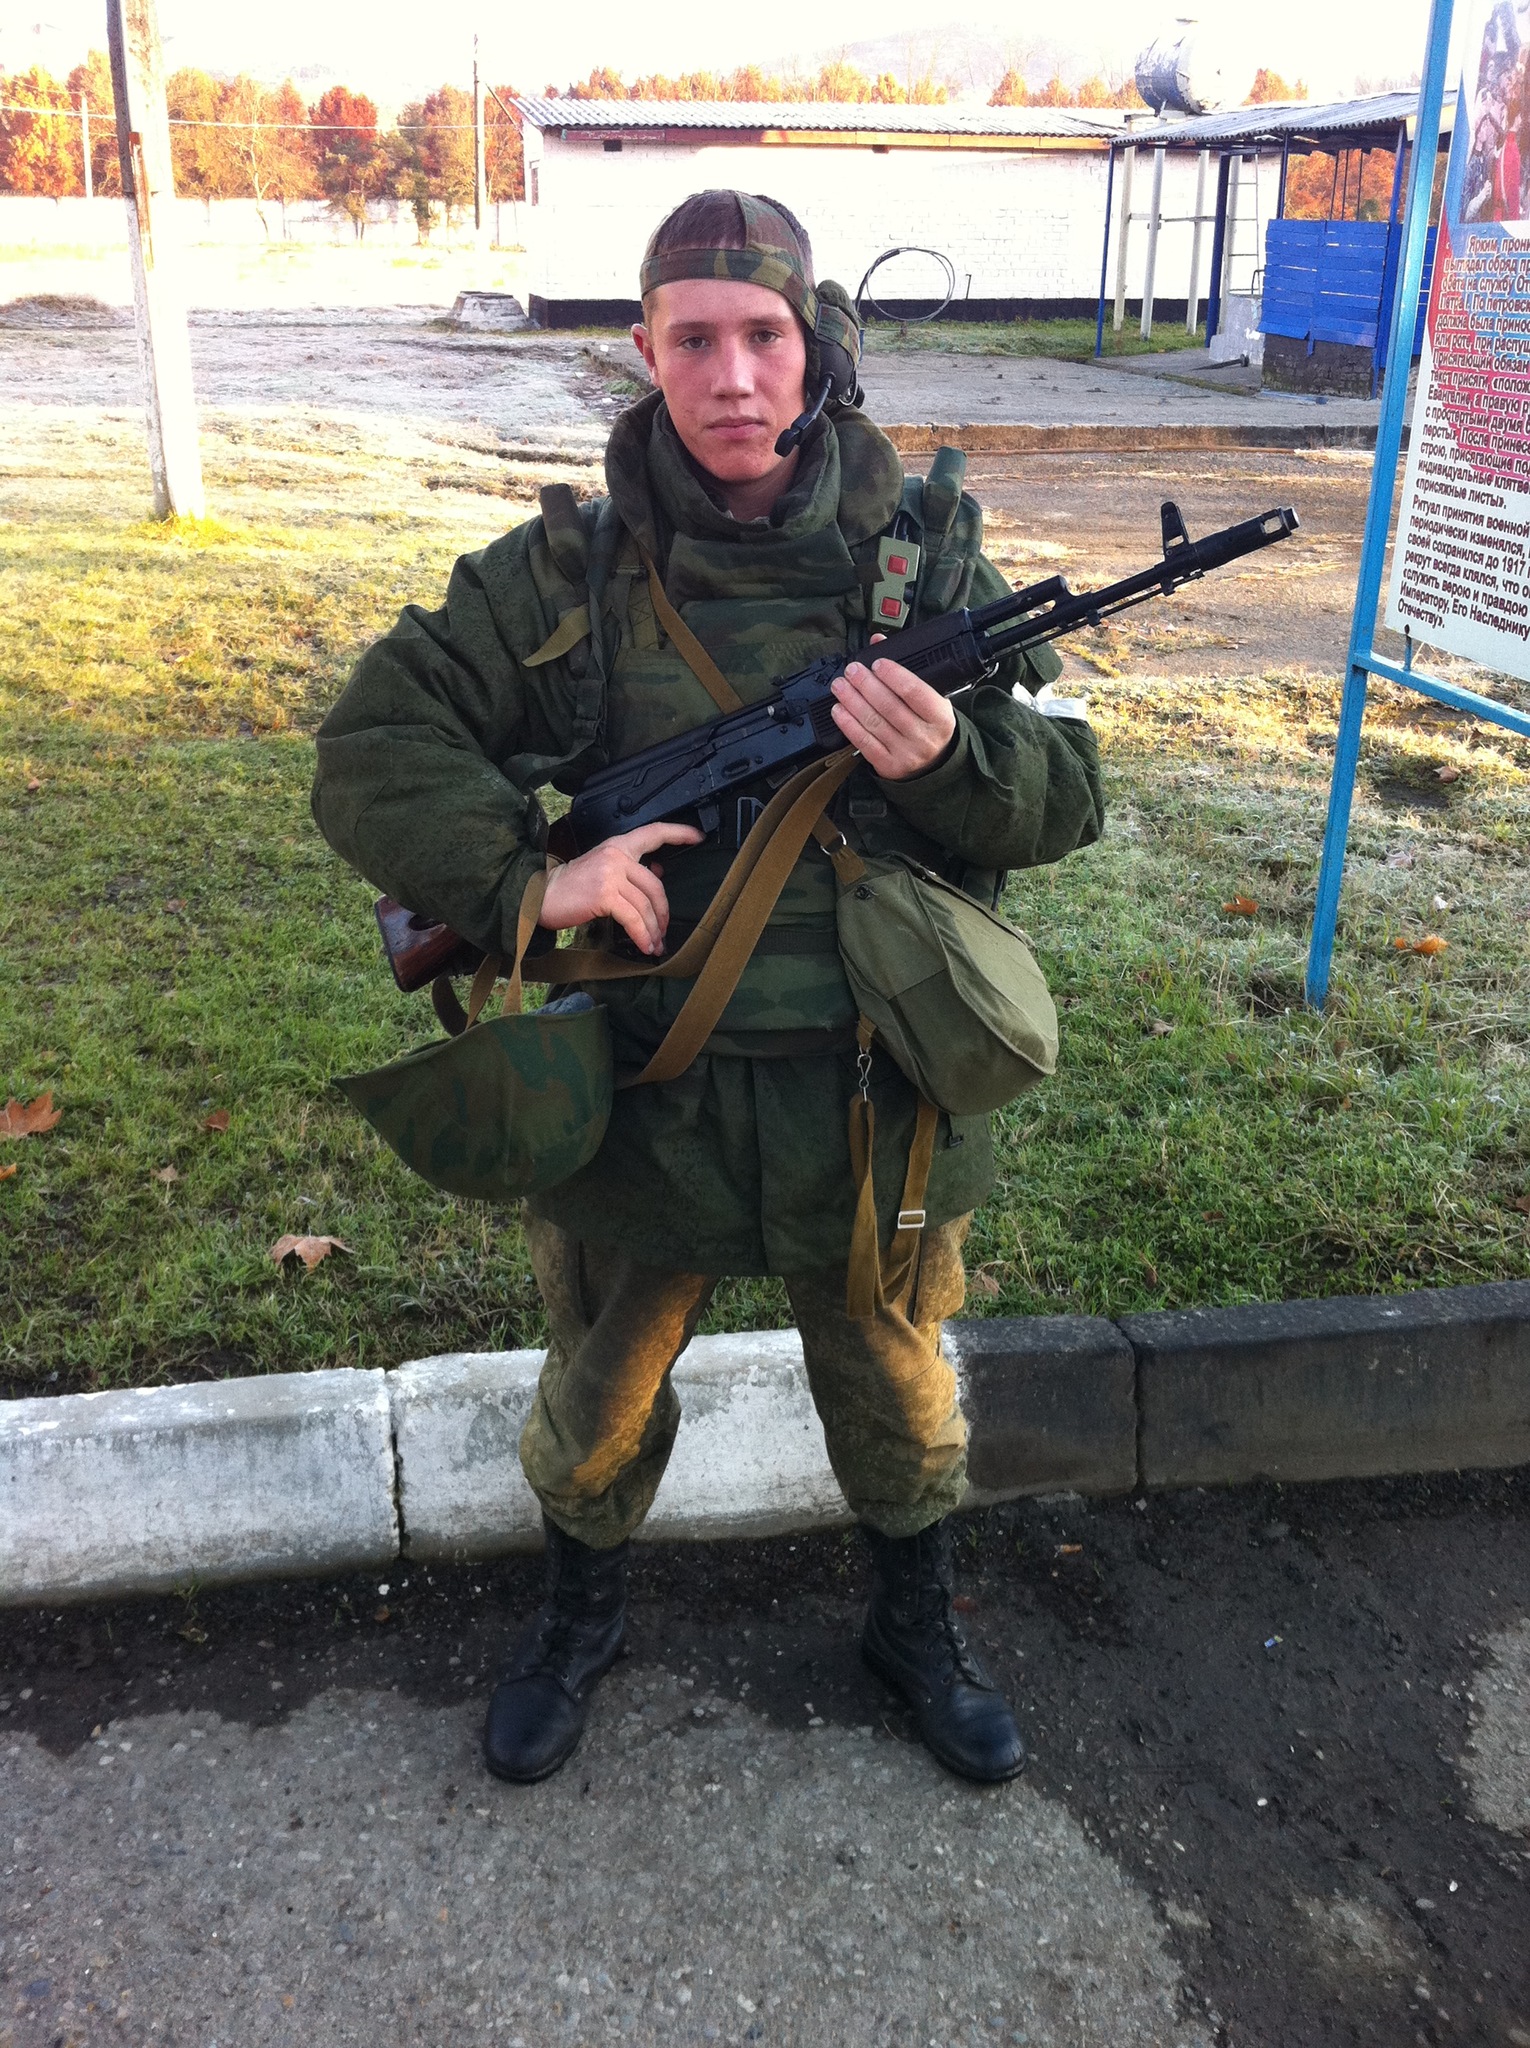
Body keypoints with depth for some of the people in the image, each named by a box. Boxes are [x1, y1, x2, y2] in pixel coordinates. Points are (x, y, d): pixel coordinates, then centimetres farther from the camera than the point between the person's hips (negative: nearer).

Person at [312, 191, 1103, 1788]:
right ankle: (580, 1615, 51)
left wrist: (951, 756, -24)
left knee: (897, 1396, 21)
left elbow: (1065, 801, -2)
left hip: (870, 1096, 1)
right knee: (602, 1395, 20)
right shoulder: (566, 570, -7)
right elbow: (372, 750, -6)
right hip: (638, 1095, 0)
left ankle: (916, 1625, 50)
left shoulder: (926, 551, -4)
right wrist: (523, 881, -22)